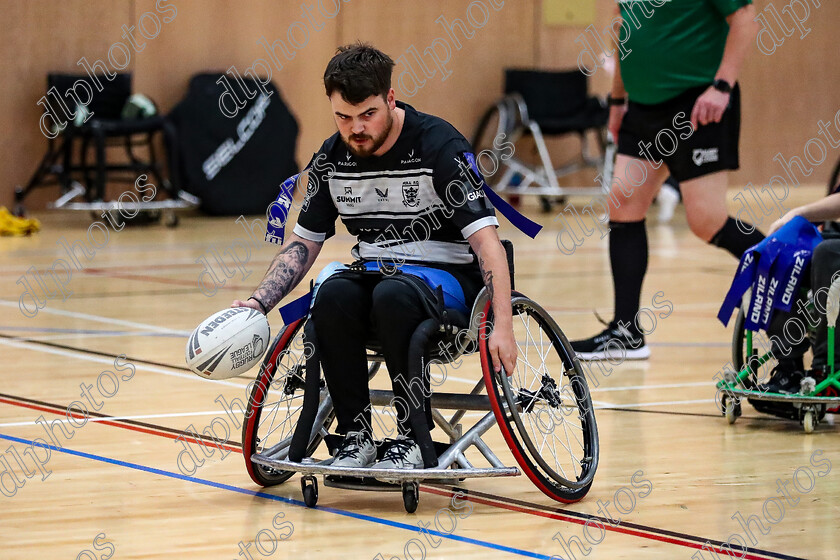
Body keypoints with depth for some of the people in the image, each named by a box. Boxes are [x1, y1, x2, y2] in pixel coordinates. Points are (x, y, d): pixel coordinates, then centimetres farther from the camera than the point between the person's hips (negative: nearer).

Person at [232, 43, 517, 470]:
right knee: (332, 296, -29)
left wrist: (503, 326, -30)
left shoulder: (439, 146, -15)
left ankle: (413, 438, -23)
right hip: (374, 270, 4)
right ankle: (355, 436, -20)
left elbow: (485, 240, -20)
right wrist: (258, 303, -3)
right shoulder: (331, 158, 1)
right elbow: (303, 243, 12)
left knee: (393, 296, -36)